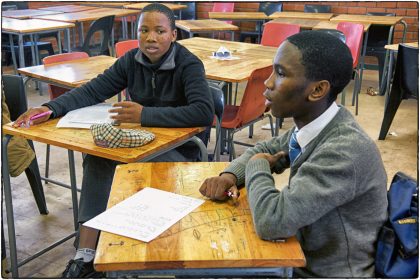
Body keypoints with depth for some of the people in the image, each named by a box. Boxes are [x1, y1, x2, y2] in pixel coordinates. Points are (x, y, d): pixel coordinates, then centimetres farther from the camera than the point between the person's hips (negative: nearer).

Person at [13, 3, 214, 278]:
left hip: (181, 148, -5)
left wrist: (145, 114, -36)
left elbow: (204, 112, -31)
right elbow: (92, 91, 2)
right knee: (97, 158, -22)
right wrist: (50, 108, -13)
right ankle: (86, 255, -20)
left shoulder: (189, 65, -16)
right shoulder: (132, 60, 1)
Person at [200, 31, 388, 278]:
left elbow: (271, 222, -33)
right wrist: (230, 175, -7)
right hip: (304, 258, 6)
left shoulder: (347, 149, -29)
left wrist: (257, 166, -15)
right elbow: (265, 150, 12)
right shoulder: (312, 124, -5)